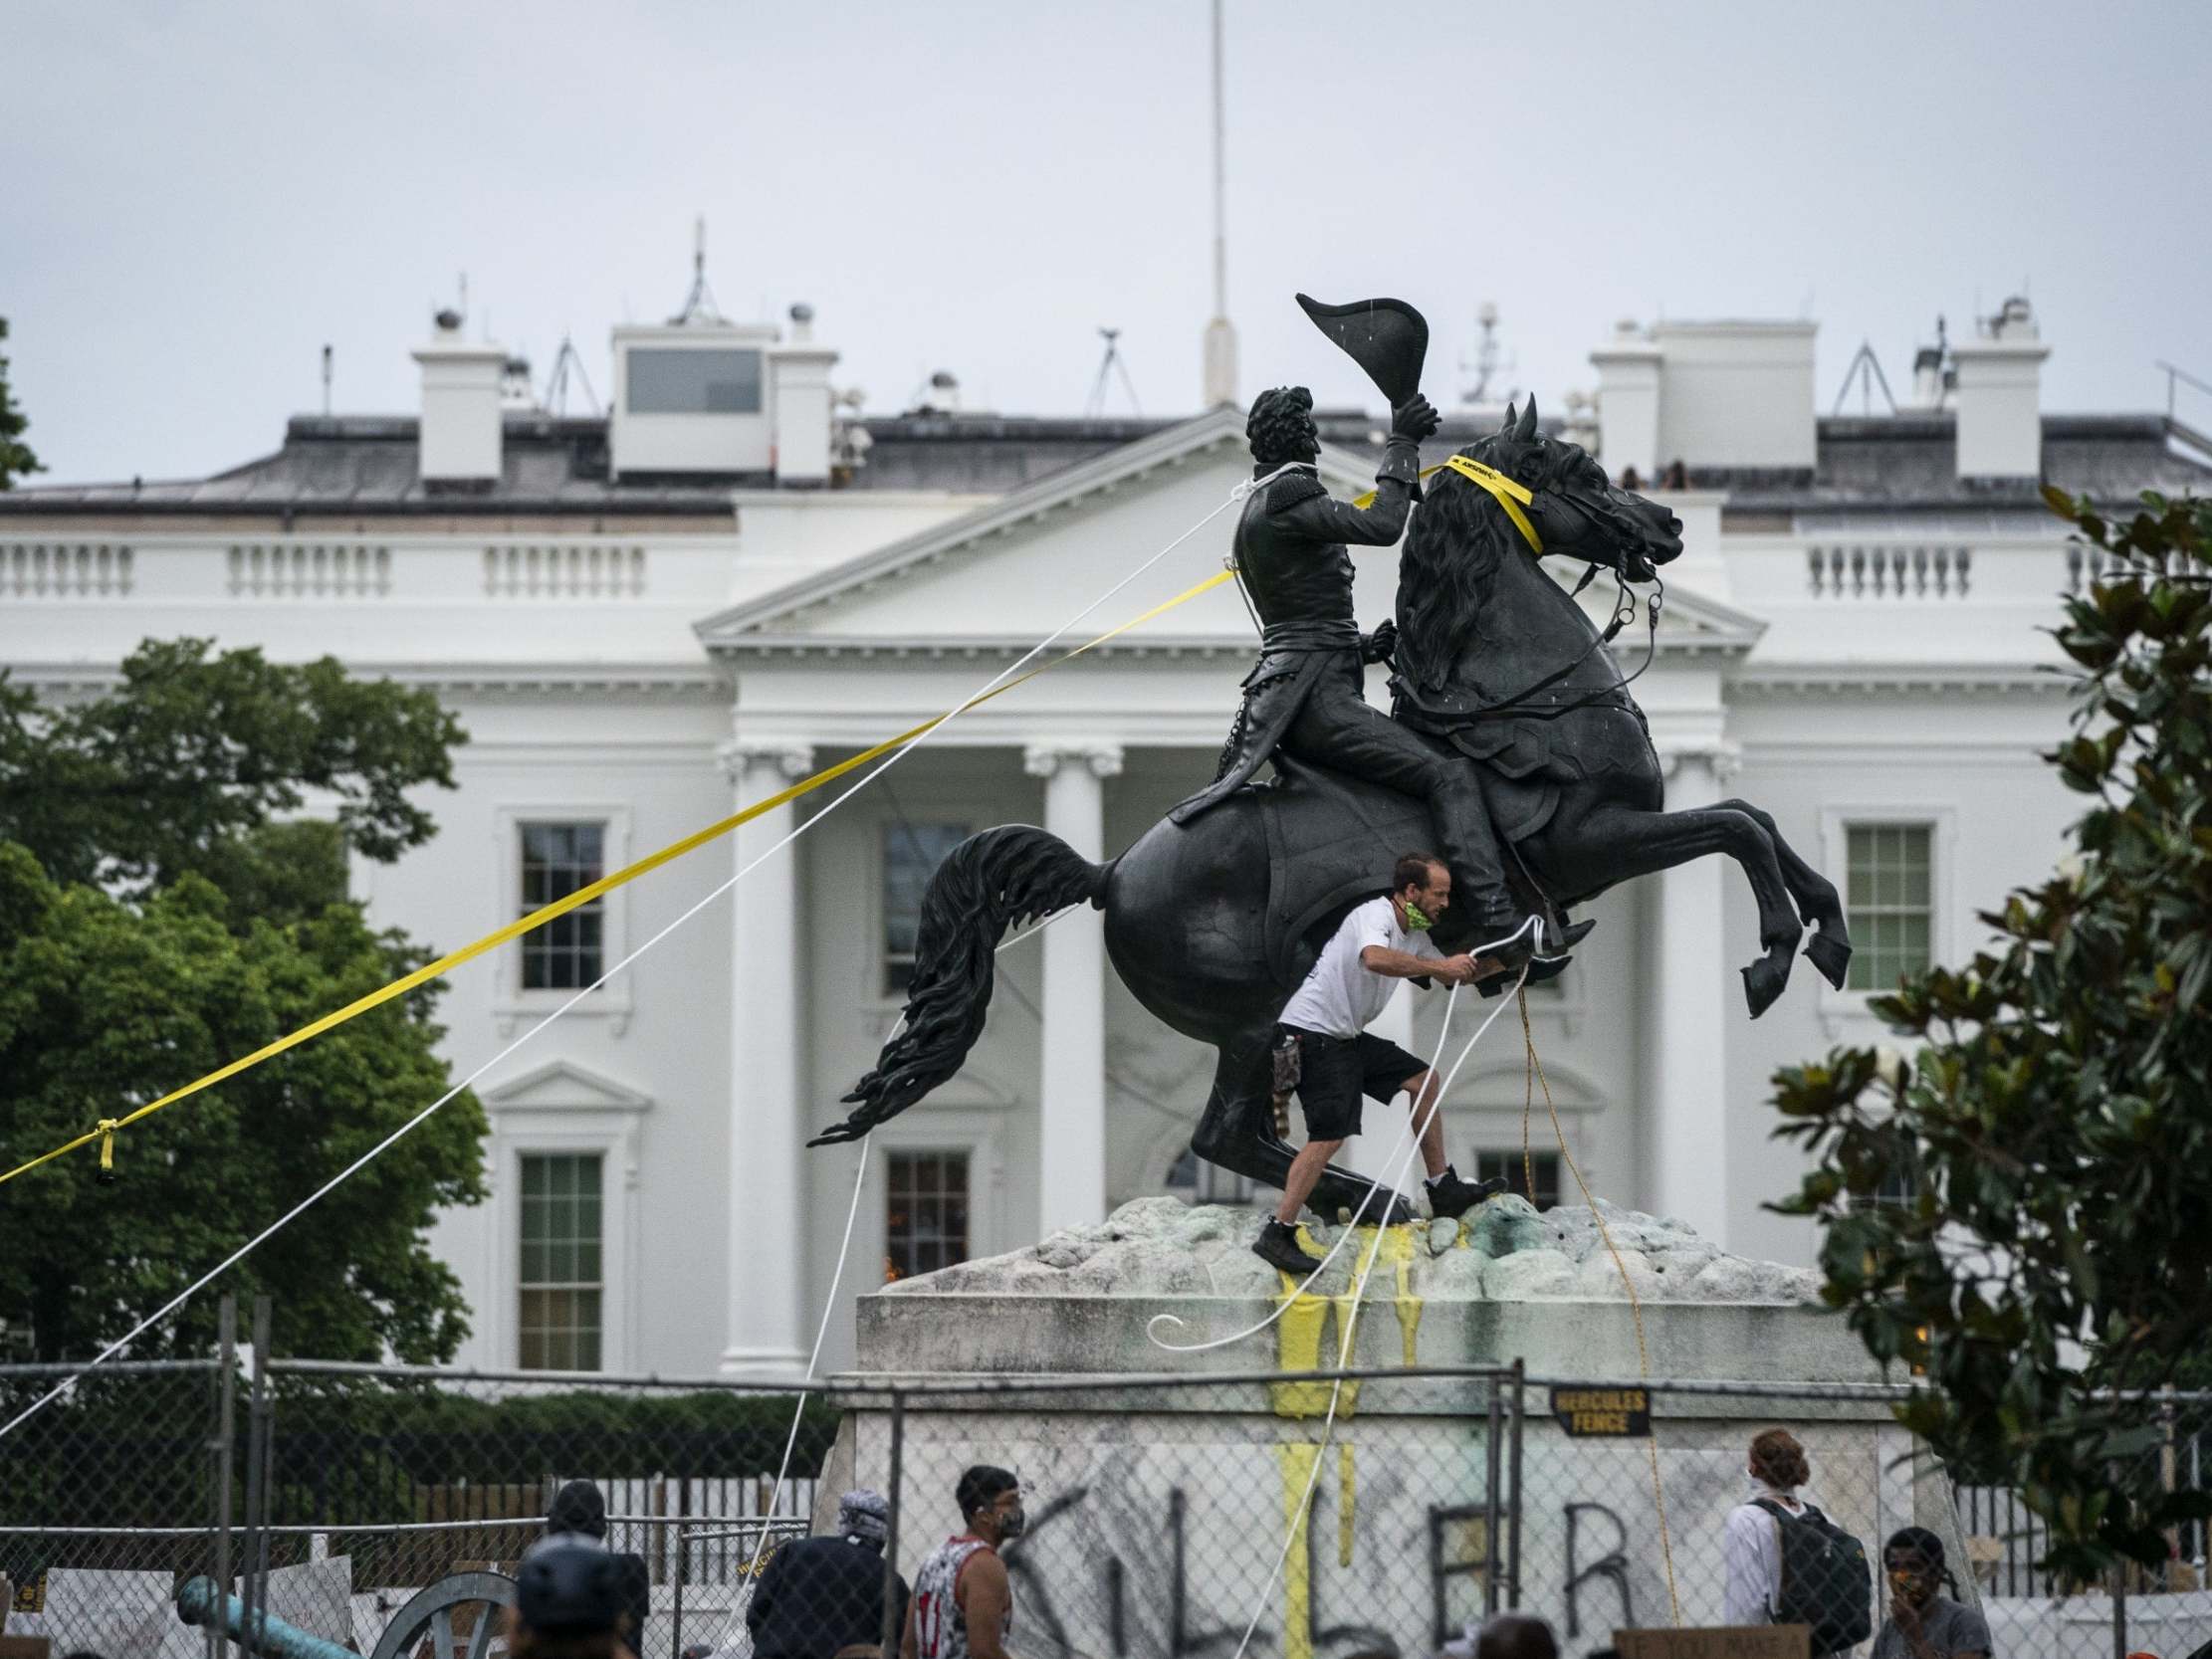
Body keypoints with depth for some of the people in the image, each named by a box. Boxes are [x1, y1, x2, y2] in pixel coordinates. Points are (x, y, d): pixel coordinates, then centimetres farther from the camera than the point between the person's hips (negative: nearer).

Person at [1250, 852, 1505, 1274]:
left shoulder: (1415, 935, 13)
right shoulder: (1375, 916, -17)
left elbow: (1452, 976, 29)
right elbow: (1375, 958, -41)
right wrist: (1440, 966, -33)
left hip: (1345, 1036, 10)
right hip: (1312, 1033, -10)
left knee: (1423, 1079, 13)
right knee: (1330, 1135, -17)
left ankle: (1443, 1191, 18)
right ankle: (1276, 1235, -19)